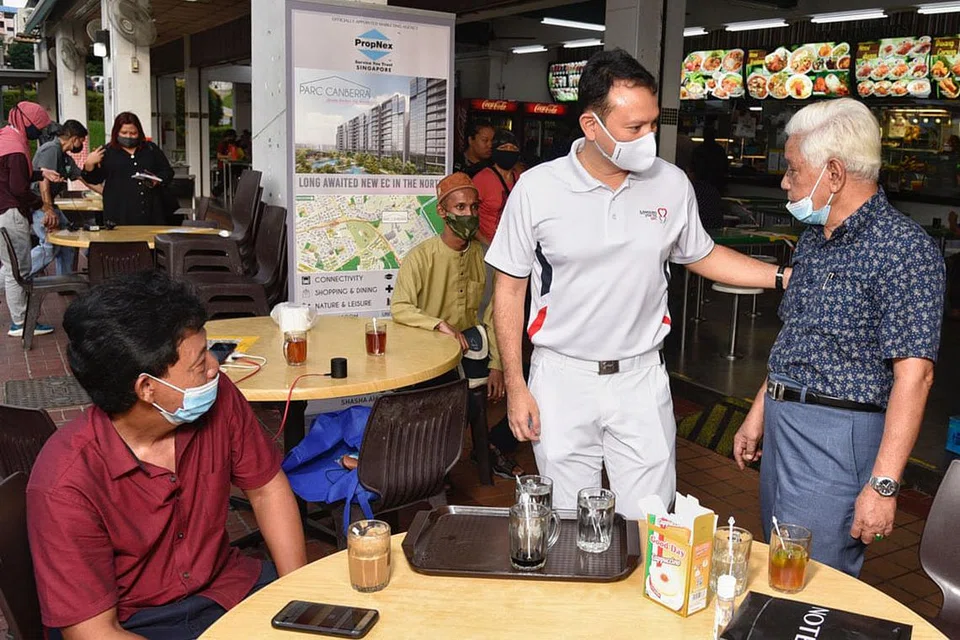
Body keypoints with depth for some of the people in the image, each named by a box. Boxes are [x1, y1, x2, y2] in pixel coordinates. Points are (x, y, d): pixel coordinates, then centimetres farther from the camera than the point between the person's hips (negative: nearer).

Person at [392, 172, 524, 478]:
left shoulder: (485, 255, 1)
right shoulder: (421, 257, -10)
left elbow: (493, 314, 1)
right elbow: (399, 308, -16)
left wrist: (497, 366, -5)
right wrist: (441, 325, -29)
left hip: (473, 348, 5)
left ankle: (496, 445, 18)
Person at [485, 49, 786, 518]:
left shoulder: (672, 184, -2)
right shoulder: (536, 188, -8)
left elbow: (702, 256, 15)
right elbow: (510, 287, -1)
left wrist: (784, 276, 3)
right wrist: (515, 387, -3)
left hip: (642, 378, 2)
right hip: (562, 378, -1)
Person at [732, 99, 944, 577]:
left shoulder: (903, 248, -16)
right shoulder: (814, 238, 12)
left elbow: (913, 374, -21)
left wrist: (883, 484, -24)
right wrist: (757, 416, 19)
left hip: (836, 436, -8)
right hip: (782, 425, 9)